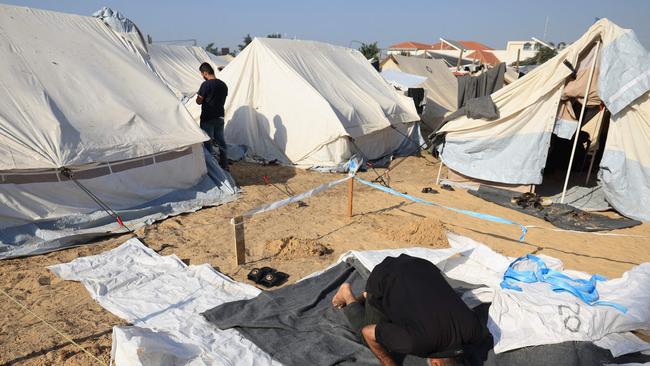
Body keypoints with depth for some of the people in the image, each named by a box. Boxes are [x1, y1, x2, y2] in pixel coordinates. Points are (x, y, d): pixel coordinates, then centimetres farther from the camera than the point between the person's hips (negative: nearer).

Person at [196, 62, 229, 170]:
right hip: (220, 117, 7)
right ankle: (224, 164, 21)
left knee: (208, 142, 2)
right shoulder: (223, 84, 5)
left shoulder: (206, 84, -16)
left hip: (207, 119, -6)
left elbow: (199, 101, -12)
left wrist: (198, 97, 8)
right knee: (221, 141, 14)